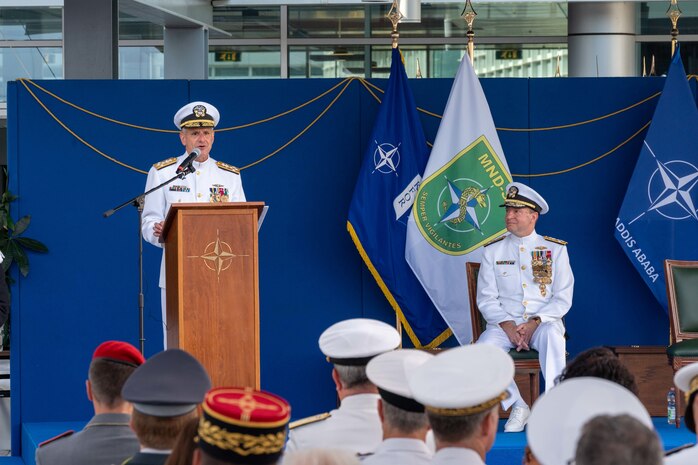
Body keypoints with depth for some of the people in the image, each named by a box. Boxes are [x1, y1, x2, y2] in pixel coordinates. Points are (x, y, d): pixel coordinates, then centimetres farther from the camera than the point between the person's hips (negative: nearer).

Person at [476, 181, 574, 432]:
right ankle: (517, 406, -16)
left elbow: (563, 299, 1)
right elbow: (486, 299, 4)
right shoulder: (493, 250, 10)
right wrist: (508, 326, -14)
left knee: (552, 336, -38)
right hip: (505, 323, 1)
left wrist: (534, 323, -15)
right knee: (484, 347, -31)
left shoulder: (555, 249, 7)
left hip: (543, 321, -1)